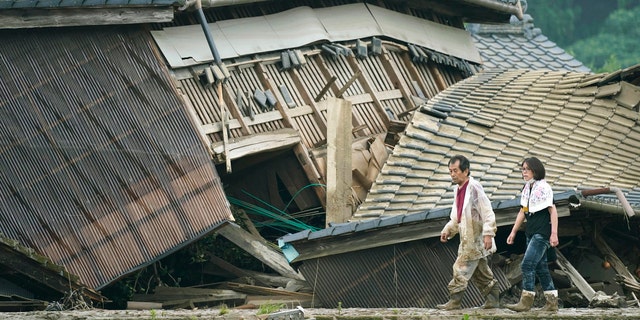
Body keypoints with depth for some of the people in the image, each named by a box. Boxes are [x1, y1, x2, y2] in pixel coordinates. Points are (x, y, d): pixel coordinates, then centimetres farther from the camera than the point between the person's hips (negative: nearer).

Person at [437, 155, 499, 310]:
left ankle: (454, 300, -9)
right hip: (467, 238, 9)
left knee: (461, 268, -11)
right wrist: (448, 230, 12)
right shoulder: (457, 189, 12)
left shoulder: (474, 187, -15)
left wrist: (488, 234, -25)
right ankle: (493, 299, 22)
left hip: (476, 237, -9)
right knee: (480, 271, 14)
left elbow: (487, 212, -19)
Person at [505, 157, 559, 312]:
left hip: (542, 233, -9)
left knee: (527, 264, -15)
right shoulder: (526, 189, 13)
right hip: (531, 233, 9)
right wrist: (513, 232, 17)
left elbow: (553, 211, -13)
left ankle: (526, 300, -13)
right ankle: (552, 302, 14)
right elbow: (522, 212, 20)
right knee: (540, 267, 9)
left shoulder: (543, 187, -11)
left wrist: (554, 233, -19)